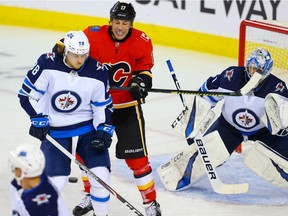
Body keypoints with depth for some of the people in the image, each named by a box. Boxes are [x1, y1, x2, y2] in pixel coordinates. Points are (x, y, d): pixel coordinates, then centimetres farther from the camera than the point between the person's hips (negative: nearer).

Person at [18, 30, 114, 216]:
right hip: (54, 131, -2)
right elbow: (27, 94, -8)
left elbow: (103, 105, 1)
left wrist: (104, 130, -9)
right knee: (56, 180, -10)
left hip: (88, 129, 2)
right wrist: (39, 120, -11)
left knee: (101, 175, -8)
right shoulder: (48, 64, -15)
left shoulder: (98, 72, -9)